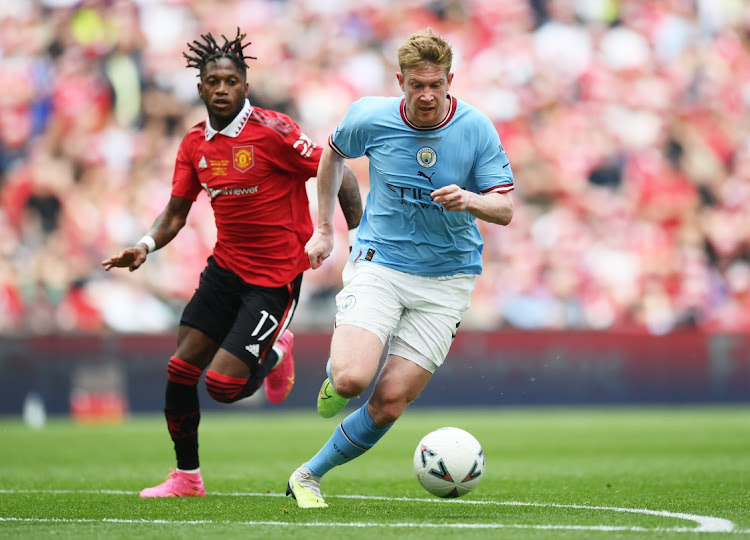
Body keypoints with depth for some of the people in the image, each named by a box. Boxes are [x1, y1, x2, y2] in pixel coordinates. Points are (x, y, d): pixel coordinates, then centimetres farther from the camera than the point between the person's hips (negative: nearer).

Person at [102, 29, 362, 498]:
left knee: (222, 385, -13)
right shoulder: (195, 144, 4)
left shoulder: (273, 130, -16)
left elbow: (341, 176, -12)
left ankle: (274, 354, 21)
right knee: (180, 371, 1)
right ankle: (187, 476, 21)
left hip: (275, 277, -6)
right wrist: (146, 246, -9)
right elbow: (176, 211, 11)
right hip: (225, 266, 6)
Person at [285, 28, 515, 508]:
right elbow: (334, 154, 15)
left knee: (389, 402, -5)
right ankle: (336, 372, 16)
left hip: (447, 278, 1)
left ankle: (310, 476, 16)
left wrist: (470, 200, -29)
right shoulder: (370, 118, -7)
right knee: (352, 380, -23)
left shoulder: (477, 130, -9)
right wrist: (325, 228, 15)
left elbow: (505, 208, -7)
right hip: (379, 263, 0)